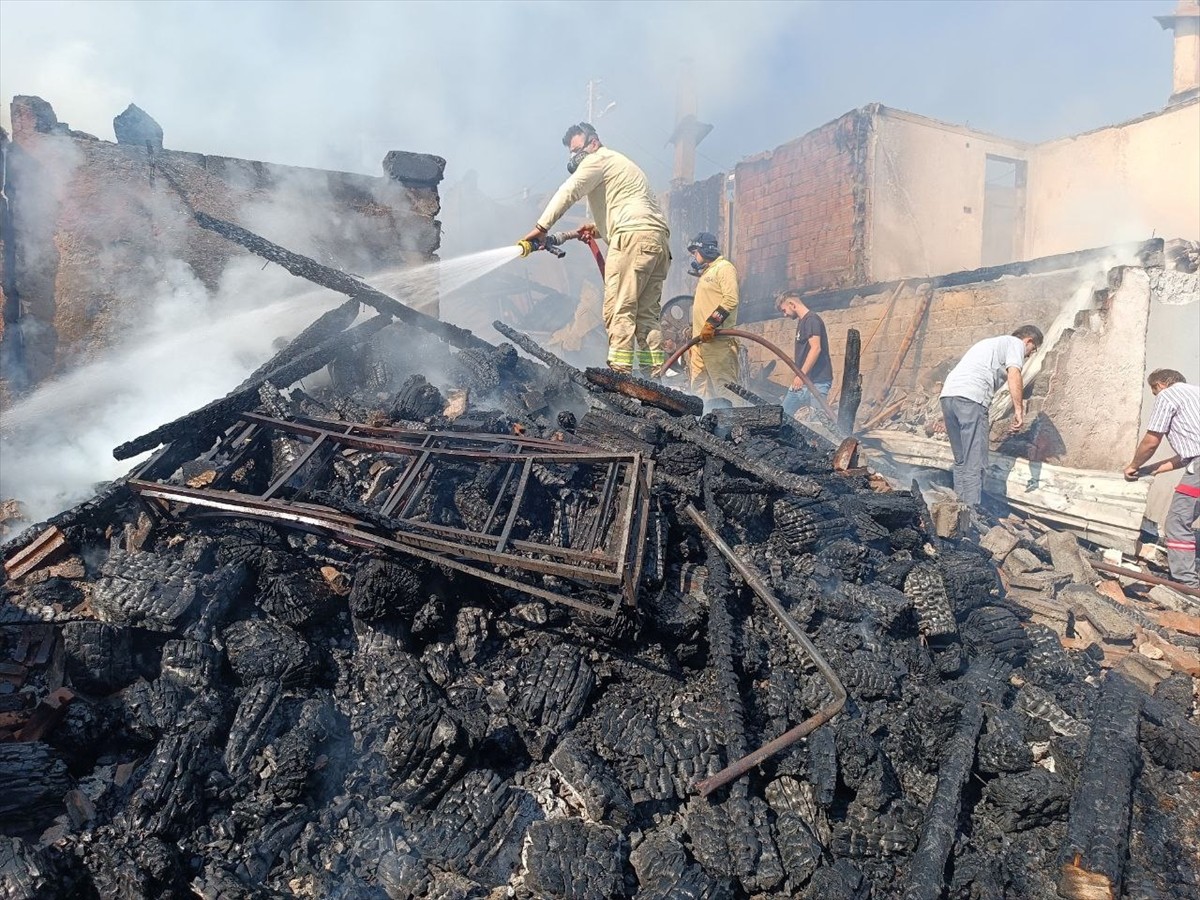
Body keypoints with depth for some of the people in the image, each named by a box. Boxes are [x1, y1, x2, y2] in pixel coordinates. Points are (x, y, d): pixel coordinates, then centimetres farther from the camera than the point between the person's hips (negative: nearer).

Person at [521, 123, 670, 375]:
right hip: (658, 240, 10)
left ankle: (619, 371, -21)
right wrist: (599, 228, 20)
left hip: (634, 236, -9)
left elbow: (568, 192, -6)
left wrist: (541, 227, -9)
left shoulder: (599, 159, 6)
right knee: (647, 313, 5)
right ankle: (656, 374, -1)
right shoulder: (620, 165, 35)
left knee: (619, 309, -14)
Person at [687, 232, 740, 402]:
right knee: (699, 388, 6)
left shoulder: (724, 267, -2)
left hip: (717, 339, -9)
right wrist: (694, 329, 20)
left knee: (724, 387, -11)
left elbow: (731, 300, -16)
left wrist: (711, 324, -22)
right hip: (701, 340, 9)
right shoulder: (706, 273, 26)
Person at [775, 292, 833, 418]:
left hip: (817, 381, -10)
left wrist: (801, 375, -20)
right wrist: (799, 376, 15)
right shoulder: (802, 322, 19)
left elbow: (816, 348, -19)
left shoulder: (811, 319, -9)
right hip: (803, 381, 10)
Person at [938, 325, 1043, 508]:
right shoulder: (1016, 343, 12)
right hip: (970, 398, -8)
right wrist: (1019, 411, -9)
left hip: (947, 394, 9)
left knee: (961, 460, 14)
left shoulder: (994, 342, 38)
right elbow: (1014, 376, -7)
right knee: (975, 463, -8)